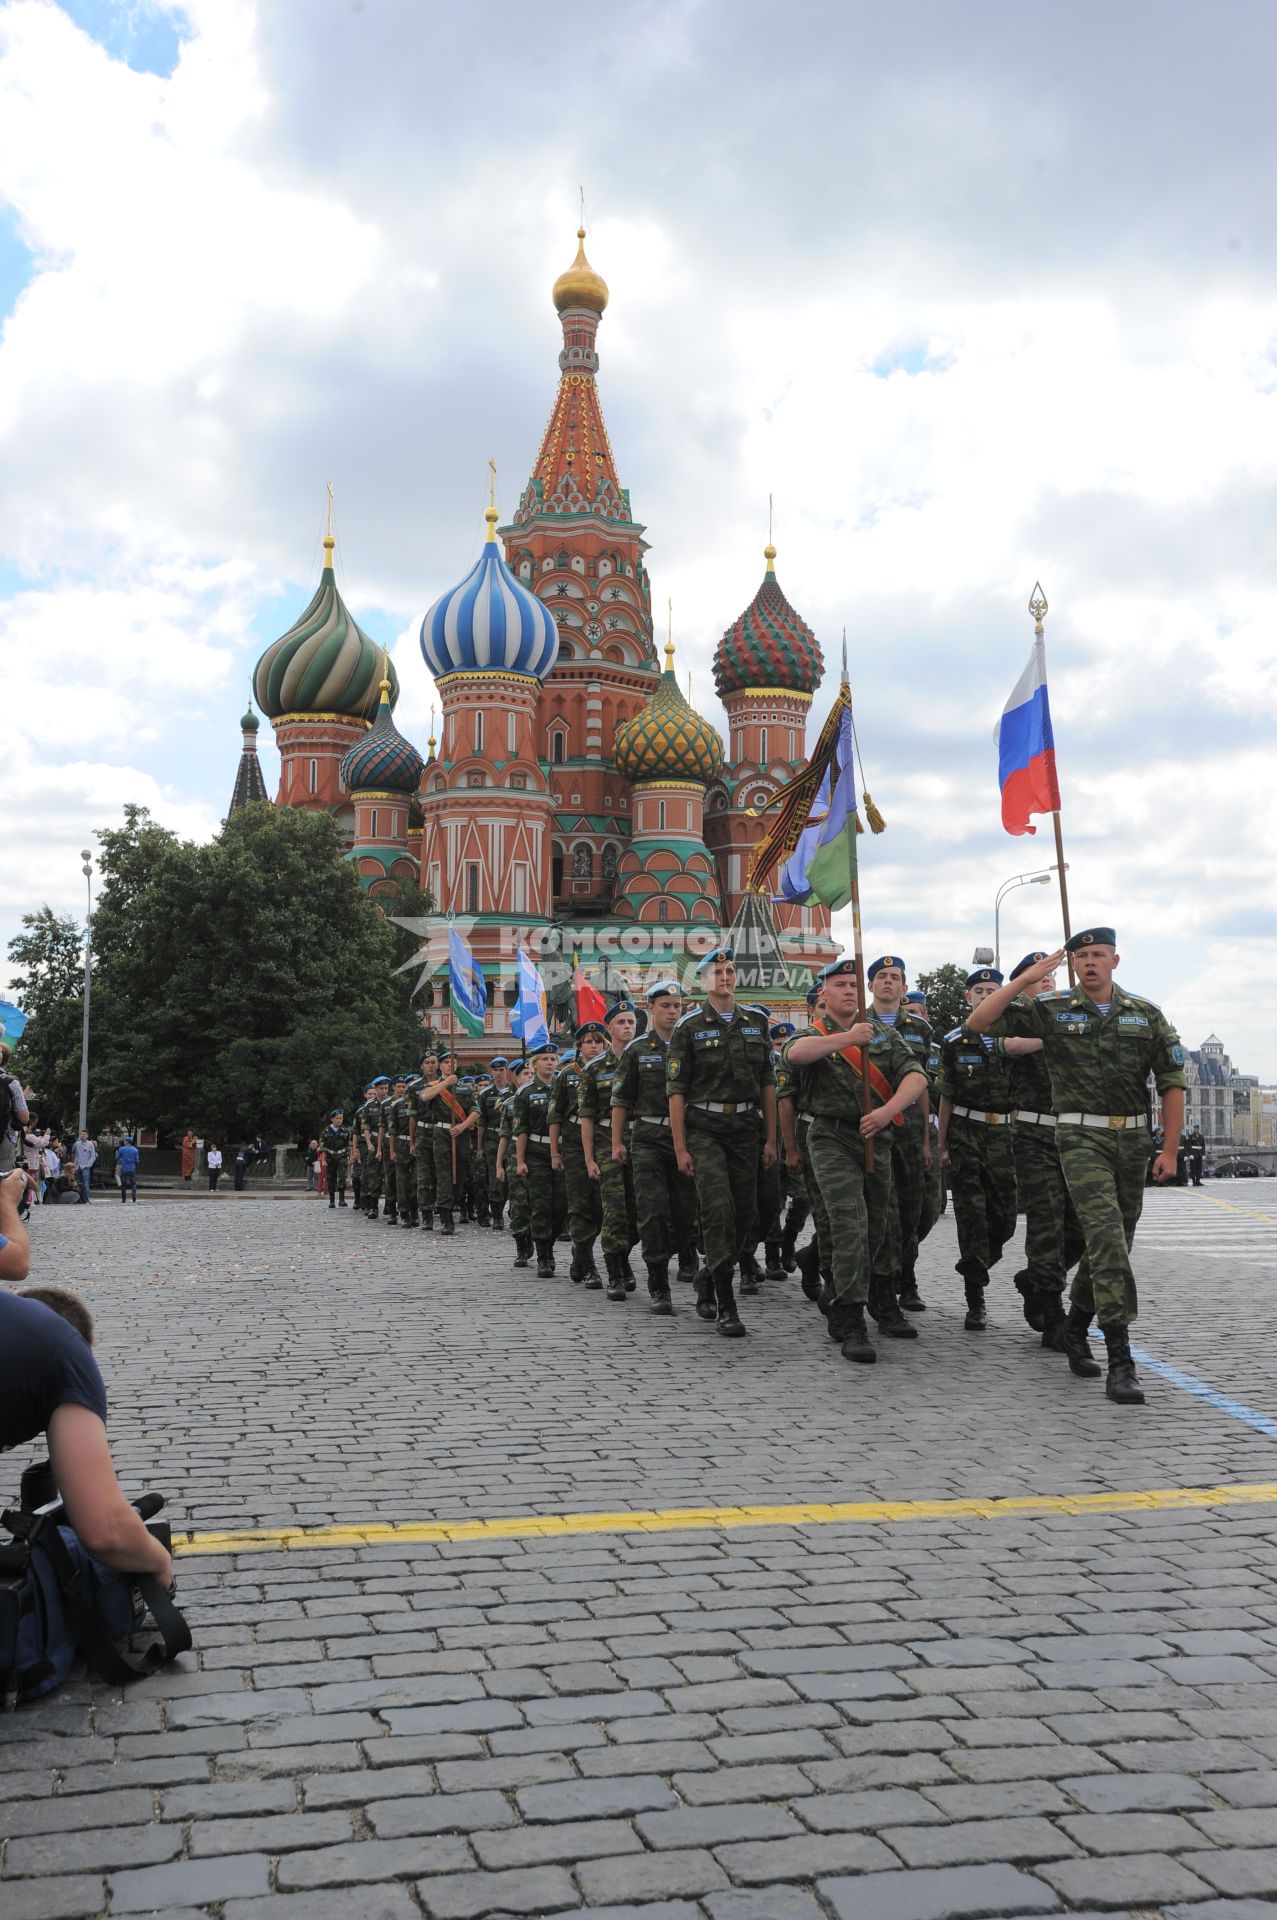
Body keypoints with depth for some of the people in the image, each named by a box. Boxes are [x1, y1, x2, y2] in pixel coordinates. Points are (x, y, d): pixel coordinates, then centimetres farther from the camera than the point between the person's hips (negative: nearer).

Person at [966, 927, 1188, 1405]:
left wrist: (1170, 1150, -1)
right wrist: (1026, 979, -11)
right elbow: (979, 1022, -6)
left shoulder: (1146, 1014, 6)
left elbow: (1173, 1083, 6)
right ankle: (1120, 1361, -21)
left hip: (1133, 1138, 4)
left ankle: (1076, 1329, 35)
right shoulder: (1052, 1011, 0)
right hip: (1082, 1137, -4)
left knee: (1116, 1243, 12)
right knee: (1106, 1235, -19)